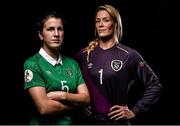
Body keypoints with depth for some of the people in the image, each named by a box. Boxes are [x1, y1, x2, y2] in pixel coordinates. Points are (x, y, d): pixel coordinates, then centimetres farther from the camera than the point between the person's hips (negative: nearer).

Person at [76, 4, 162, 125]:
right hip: (89, 121, 2)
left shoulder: (128, 55, -5)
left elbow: (154, 86, -1)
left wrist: (134, 111, -4)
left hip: (117, 121, -2)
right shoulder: (84, 55, 3)